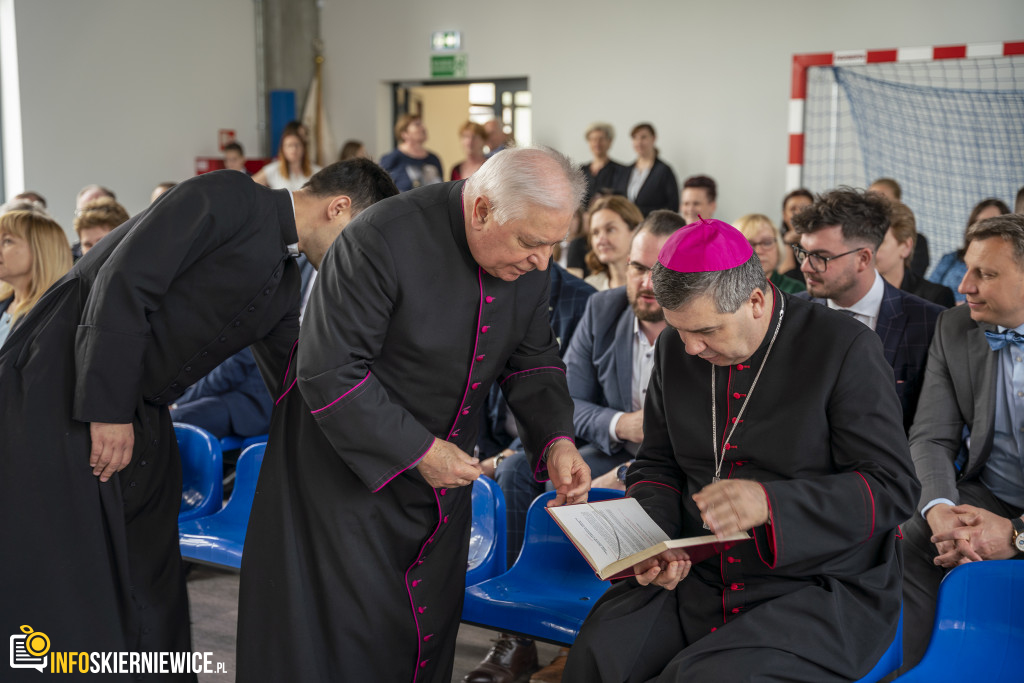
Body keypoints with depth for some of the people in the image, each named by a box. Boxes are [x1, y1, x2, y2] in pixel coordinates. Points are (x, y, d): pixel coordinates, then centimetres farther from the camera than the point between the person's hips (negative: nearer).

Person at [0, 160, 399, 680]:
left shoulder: (283, 284, 11)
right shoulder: (230, 197, -14)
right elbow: (123, 281, -21)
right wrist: (107, 410, -22)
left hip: (137, 414, 9)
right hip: (59, 391, -8)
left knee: (147, 576, 11)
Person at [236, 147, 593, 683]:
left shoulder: (529, 261, -8)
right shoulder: (381, 241, -28)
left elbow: (532, 358, 5)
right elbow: (328, 374, -26)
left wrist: (555, 439, -12)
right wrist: (417, 452, -25)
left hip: (443, 466, 6)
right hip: (348, 458, -6)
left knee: (432, 620, 15)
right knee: (345, 629, 2)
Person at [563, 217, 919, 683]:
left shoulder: (846, 349, -10)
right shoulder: (674, 349, 7)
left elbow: (892, 487, -13)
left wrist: (770, 502, -26)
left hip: (821, 590, -4)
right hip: (697, 577, 5)